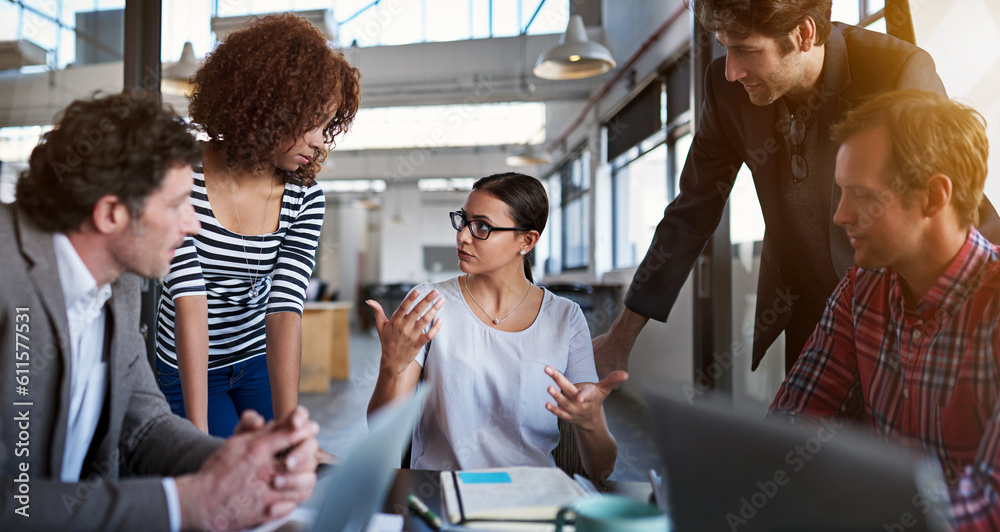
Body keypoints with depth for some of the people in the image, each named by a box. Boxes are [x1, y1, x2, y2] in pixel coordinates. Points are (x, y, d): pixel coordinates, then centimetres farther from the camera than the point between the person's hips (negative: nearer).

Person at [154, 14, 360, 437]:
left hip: (260, 359, 2)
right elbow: (190, 304, -30)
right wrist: (199, 432, -35)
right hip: (188, 366, -2)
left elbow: (285, 311, -24)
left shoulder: (305, 199, -16)